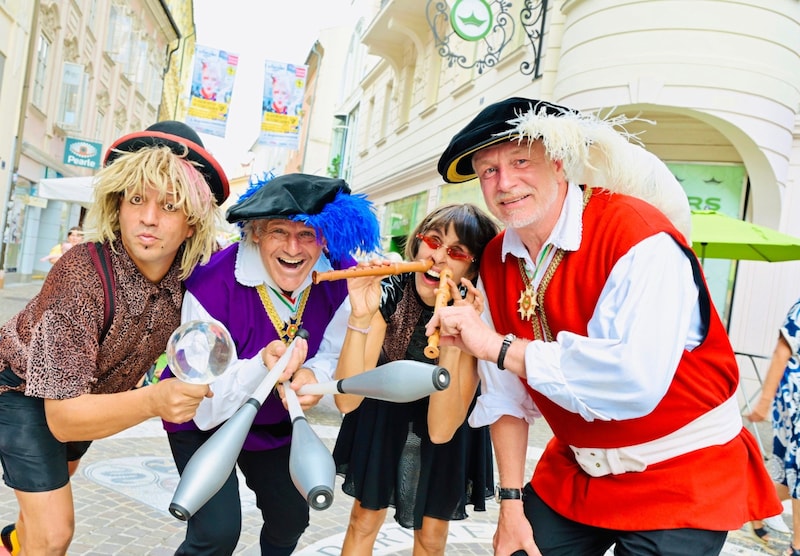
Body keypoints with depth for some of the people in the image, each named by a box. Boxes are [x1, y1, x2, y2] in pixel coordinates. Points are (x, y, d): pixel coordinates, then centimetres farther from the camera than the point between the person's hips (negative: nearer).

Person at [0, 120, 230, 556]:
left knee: (54, 485, 28)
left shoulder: (193, 273, -26)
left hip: (90, 396, 5)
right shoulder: (81, 274, -39)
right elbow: (62, 418, -38)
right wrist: (150, 402, -57)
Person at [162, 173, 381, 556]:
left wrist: (315, 375, -34)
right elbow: (206, 410, -31)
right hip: (202, 422, -4)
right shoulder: (212, 284, -33)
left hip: (277, 422, 5)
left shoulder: (340, 276, -21)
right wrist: (263, 366, -49)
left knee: (291, 520, 17)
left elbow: (334, 353, -10)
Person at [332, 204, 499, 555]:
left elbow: (441, 429, -34)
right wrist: (360, 317, -44)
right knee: (364, 520, 11)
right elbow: (347, 401, -31)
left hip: (447, 427, 0)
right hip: (384, 415, 1)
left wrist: (451, 341, -45)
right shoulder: (389, 293, -26)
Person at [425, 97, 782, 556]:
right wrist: (511, 500, 0)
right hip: (572, 473, 6)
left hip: (682, 475, -5)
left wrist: (497, 346, -31)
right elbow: (506, 396, 0)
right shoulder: (496, 262, -4)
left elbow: (633, 382, -37)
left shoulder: (639, 234, -24)